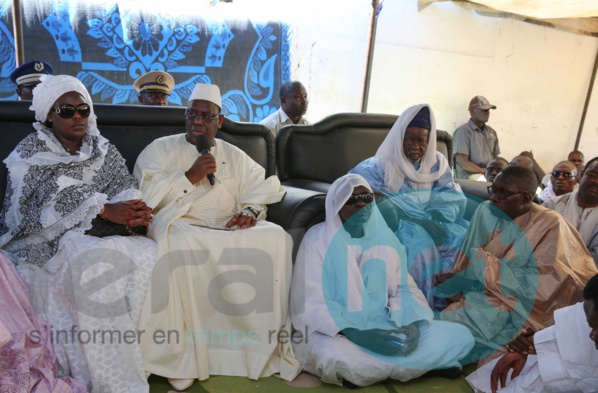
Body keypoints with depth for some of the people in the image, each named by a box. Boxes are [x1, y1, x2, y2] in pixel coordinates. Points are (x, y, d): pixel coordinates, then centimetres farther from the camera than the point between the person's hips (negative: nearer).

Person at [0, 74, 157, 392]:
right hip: (49, 240, -4)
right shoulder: (29, 154, 1)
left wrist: (133, 212, -24)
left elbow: (125, 188, 0)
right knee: (95, 262, -34)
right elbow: (52, 203, -14)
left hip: (99, 233, 4)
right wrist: (103, 209, -25)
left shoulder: (103, 150, 13)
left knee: (147, 253, -25)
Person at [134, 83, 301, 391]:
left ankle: (264, 343, -11)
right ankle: (179, 354, -24)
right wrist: (190, 176, -9)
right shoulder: (161, 148, 12)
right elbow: (145, 194, -2)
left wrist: (249, 211, -10)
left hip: (228, 226, 3)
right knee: (180, 242, -38)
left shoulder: (235, 156, 21)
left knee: (275, 238, -23)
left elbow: (260, 190, 11)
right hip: (179, 224, -2)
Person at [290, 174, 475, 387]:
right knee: (336, 358, -39)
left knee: (460, 336, -9)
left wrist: (411, 324, -13)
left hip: (385, 329, 5)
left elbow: (404, 288, 9)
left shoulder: (385, 238, 9)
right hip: (339, 333, -5)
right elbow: (310, 304, -12)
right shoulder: (318, 239, -6)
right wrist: (358, 335, -24)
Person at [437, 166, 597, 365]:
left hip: (519, 310, -4)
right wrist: (454, 282, -15)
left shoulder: (550, 225, -10)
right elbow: (466, 263, 4)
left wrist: (485, 267, -18)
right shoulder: (485, 212, 3)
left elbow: (541, 288, -16)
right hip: (479, 293, 5)